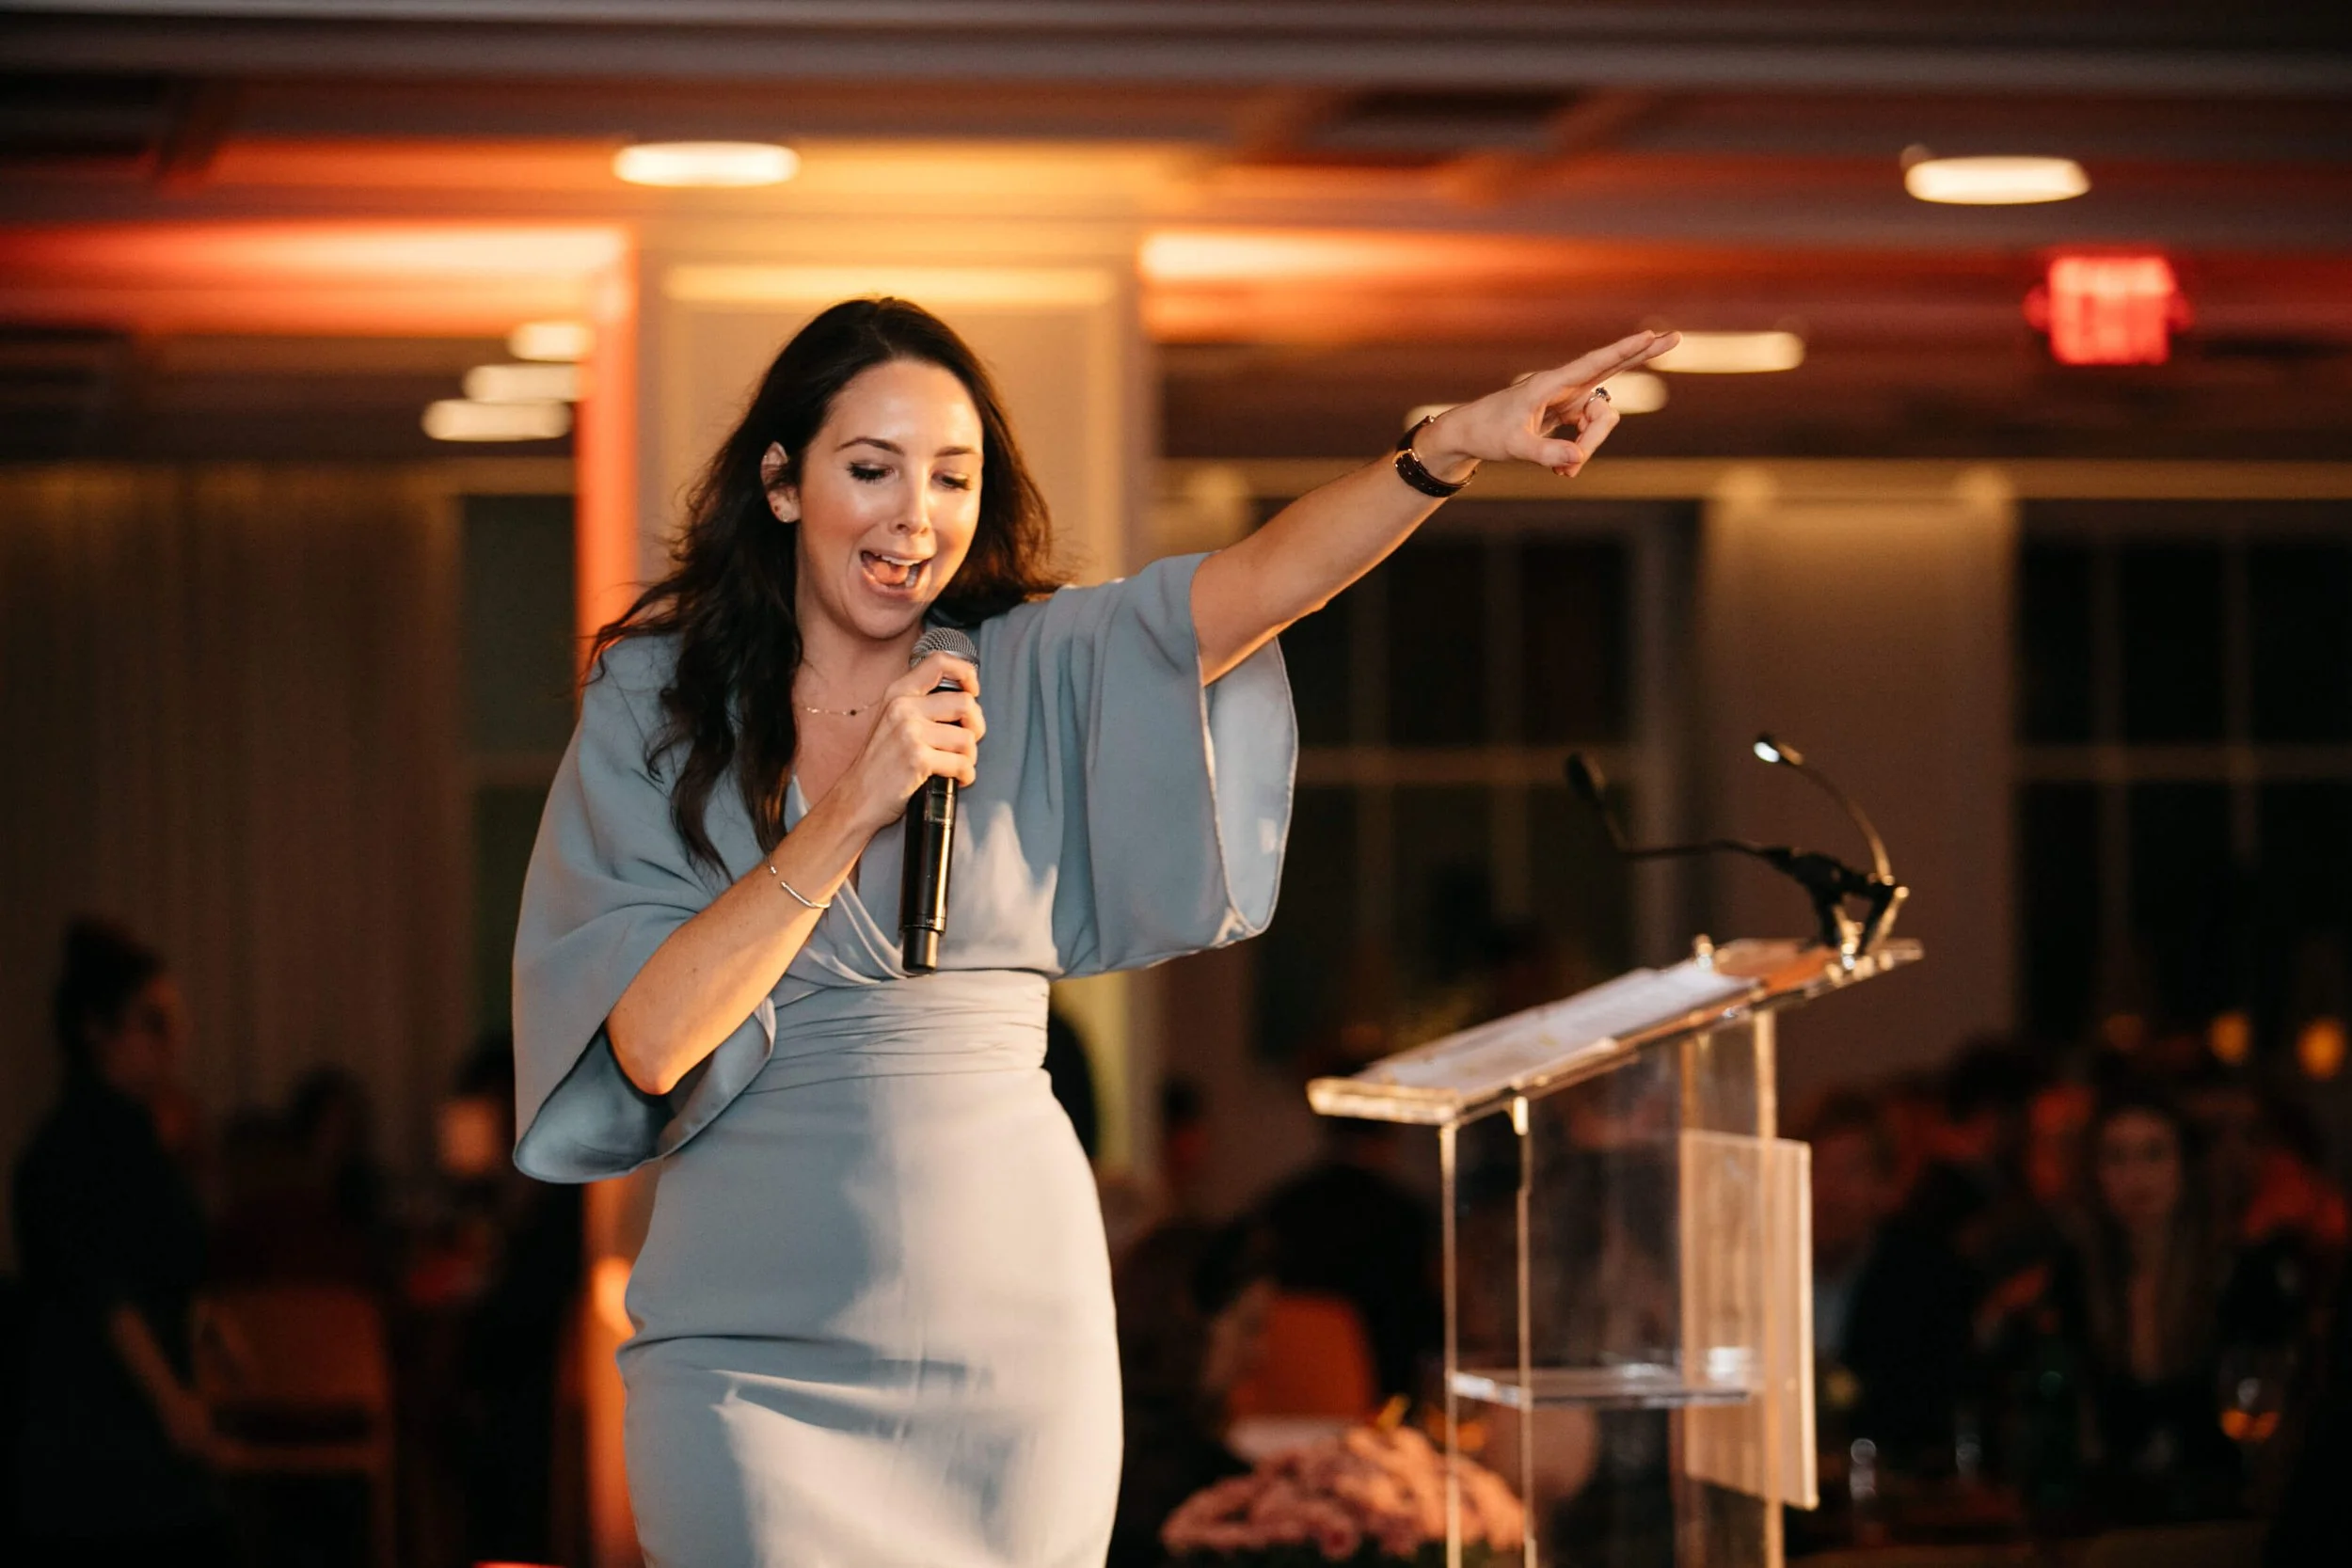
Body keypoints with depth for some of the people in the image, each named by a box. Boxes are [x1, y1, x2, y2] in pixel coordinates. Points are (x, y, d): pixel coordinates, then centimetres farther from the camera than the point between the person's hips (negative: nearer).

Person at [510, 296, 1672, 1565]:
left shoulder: (1040, 674, 4)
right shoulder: (653, 704, 0)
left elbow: (1264, 577, -15)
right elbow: (650, 1039, -11)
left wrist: (1450, 449, -32)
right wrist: (852, 812, -16)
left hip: (1012, 1325, 2)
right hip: (754, 1350, -2)